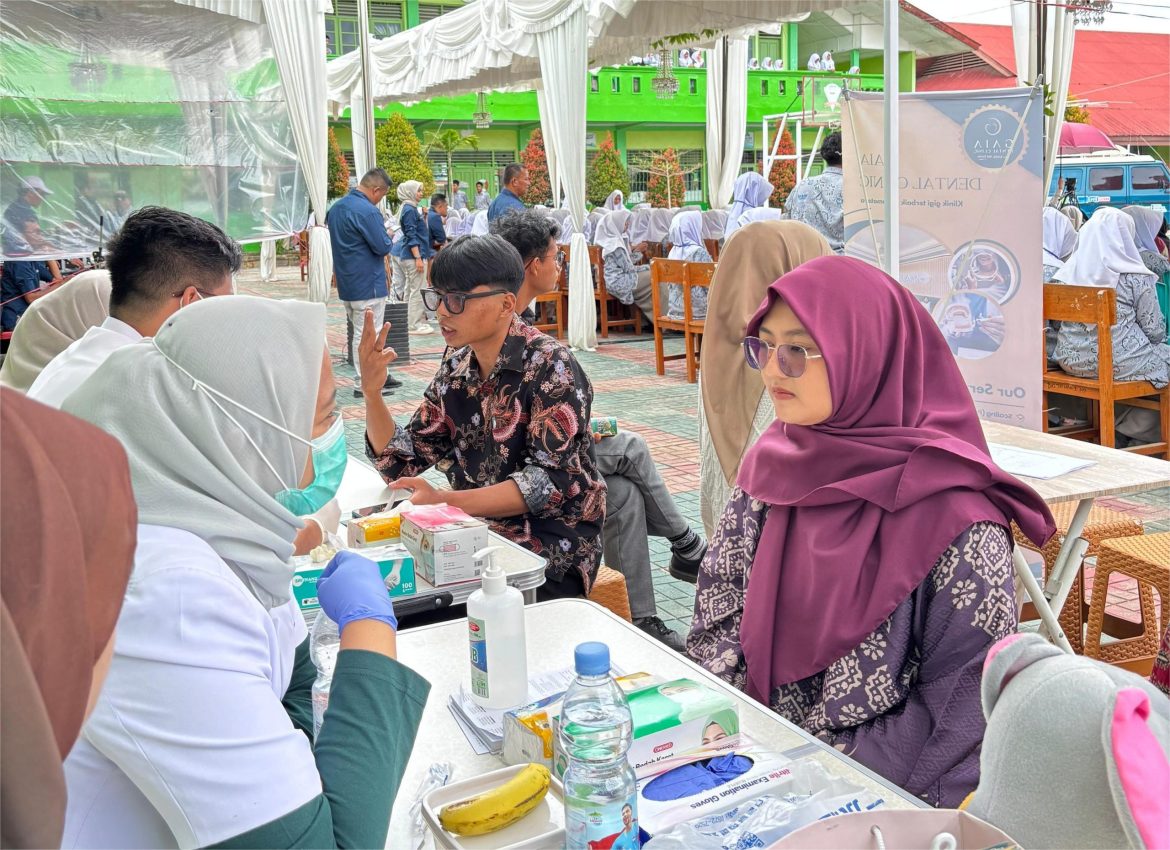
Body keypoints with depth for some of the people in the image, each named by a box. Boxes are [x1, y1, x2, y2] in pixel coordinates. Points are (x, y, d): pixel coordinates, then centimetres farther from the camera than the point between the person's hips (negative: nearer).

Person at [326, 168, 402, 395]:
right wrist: (388, 236, 0)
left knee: (361, 332, 16)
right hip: (368, 283, -9)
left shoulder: (336, 208, 9)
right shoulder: (367, 211, -21)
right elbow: (383, 246, -20)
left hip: (346, 283, 9)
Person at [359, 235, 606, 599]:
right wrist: (371, 389, -9)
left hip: (552, 544, -6)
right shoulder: (456, 368, 6)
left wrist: (446, 501, -29)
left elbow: (552, 480, -21)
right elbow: (400, 463, 6)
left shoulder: (549, 367, -14)